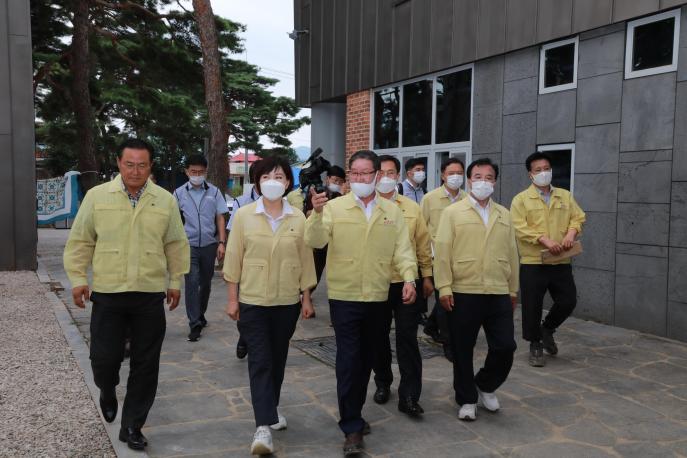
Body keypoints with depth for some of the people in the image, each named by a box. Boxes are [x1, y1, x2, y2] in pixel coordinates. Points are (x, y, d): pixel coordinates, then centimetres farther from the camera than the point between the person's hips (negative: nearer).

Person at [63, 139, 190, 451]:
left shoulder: (165, 200, 2)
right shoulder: (97, 196, 0)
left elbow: (176, 245, 10)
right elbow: (80, 242, 6)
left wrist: (175, 281, 10)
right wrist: (77, 278, 1)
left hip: (150, 296, 1)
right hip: (107, 294, -1)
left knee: (145, 365, 6)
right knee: (104, 358, 2)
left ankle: (132, 427, 22)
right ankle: (107, 393, 38)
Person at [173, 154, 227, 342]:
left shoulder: (214, 192, 2)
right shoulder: (179, 193, 2)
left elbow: (220, 218, 4)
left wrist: (221, 243, -2)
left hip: (209, 244, 2)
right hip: (189, 245, -1)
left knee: (206, 283, 12)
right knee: (192, 283, -8)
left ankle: (200, 314, 32)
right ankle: (195, 324, -4)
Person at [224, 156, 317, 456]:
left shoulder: (298, 218, -2)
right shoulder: (244, 215, -6)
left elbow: (305, 260, 4)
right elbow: (234, 259, -2)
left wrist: (306, 298, 5)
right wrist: (232, 299, -2)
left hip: (287, 301, 2)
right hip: (253, 300, -2)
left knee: (278, 358, 14)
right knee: (259, 360, -4)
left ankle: (270, 410, 34)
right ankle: (263, 426, -2)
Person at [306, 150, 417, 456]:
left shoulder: (392, 211, 5)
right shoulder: (335, 207, -4)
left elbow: (402, 248, 2)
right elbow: (315, 241, -15)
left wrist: (409, 277, -14)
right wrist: (317, 213, -33)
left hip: (377, 297, 4)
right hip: (344, 296, -3)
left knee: (366, 359, 15)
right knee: (349, 360, -4)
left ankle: (354, 414, 33)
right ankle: (351, 427, 6)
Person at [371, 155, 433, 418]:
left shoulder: (412, 208, 6)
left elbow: (423, 245, 9)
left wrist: (427, 276, 7)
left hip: (407, 282, 0)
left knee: (407, 338, 0)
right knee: (379, 337, 13)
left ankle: (409, 396, 6)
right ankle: (382, 383, 33)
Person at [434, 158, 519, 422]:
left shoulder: (504, 215, 12)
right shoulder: (453, 212, -1)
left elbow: (511, 254, 14)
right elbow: (442, 251, -6)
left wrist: (513, 290, 13)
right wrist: (444, 288, -12)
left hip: (499, 294, 3)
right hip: (463, 293, -3)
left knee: (505, 347, 2)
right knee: (463, 350, 6)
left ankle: (485, 385, 29)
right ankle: (467, 399, 24)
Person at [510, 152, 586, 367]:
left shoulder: (565, 196, 12)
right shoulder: (521, 199, -2)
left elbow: (577, 217, 11)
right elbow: (519, 228, -11)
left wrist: (571, 233, -10)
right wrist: (544, 240, -20)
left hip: (561, 262, 4)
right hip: (533, 262, -3)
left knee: (568, 301, 3)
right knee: (532, 307, 2)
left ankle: (547, 329, 31)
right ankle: (535, 346, 20)